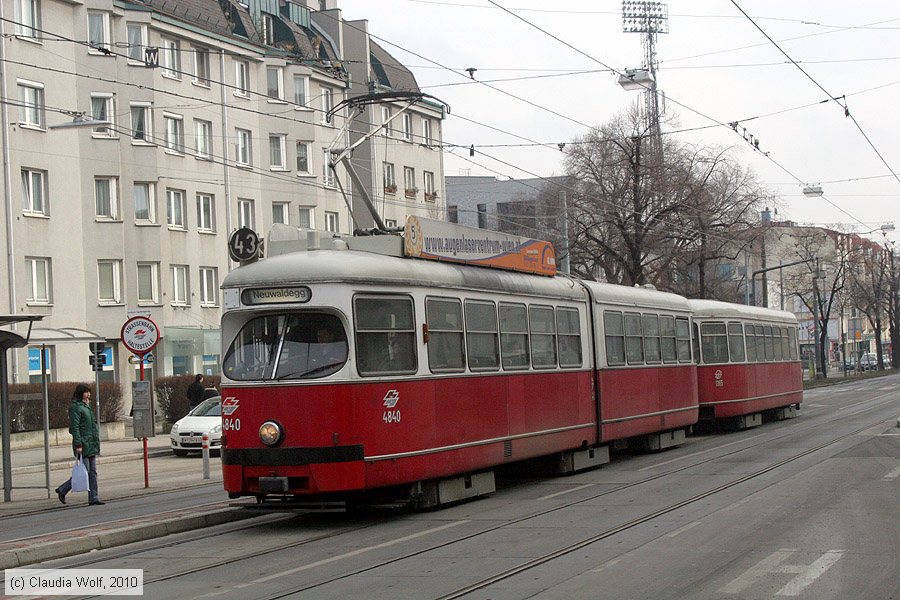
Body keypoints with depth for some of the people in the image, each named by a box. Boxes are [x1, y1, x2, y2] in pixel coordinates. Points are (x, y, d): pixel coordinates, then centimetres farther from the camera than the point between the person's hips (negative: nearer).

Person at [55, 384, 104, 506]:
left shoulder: (87, 407, 18)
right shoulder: (75, 407, -11)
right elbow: (74, 427, -17)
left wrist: (96, 443, 23)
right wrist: (78, 444, -22)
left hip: (91, 445, 9)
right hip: (83, 445, -9)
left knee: (93, 472, 6)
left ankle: (94, 498, 6)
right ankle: (62, 490, 6)